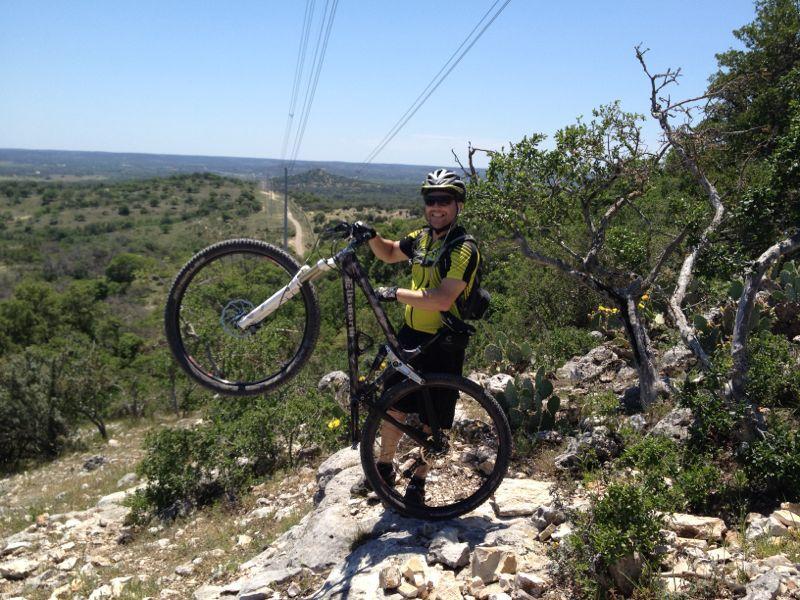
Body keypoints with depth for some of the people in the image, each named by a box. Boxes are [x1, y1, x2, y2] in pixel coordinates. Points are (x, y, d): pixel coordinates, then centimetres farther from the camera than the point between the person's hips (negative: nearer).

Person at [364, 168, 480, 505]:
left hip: (443, 344, -6)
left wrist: (397, 294, -26)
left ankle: (418, 481, 27)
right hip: (410, 336, 6)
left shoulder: (464, 249, -18)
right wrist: (371, 236, 5)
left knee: (432, 420, 7)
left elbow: (442, 300, -30)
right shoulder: (422, 238, 6)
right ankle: (384, 468, 35)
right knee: (393, 405, 14)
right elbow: (388, 253, 25)